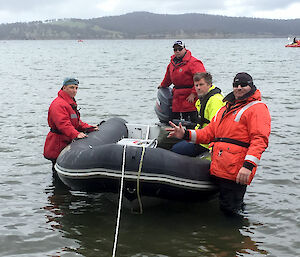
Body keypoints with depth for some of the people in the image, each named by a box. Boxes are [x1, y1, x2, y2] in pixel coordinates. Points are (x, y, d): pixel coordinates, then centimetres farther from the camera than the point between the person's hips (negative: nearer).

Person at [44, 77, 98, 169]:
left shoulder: (71, 103, 19)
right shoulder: (59, 104, -16)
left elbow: (77, 123, 23)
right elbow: (63, 124, -29)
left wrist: (89, 128, 9)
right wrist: (76, 134, -40)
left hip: (66, 144, 10)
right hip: (57, 146, -10)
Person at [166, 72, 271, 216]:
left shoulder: (257, 108, 0)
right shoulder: (226, 109, 26)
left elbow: (259, 139, -13)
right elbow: (209, 133, 27)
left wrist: (248, 165, -25)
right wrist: (186, 135, 12)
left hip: (235, 172, -8)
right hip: (217, 170, 8)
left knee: (229, 210, -8)